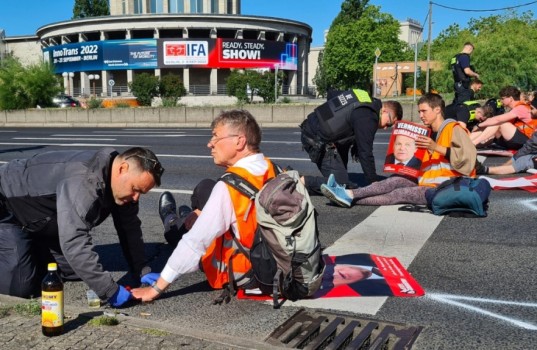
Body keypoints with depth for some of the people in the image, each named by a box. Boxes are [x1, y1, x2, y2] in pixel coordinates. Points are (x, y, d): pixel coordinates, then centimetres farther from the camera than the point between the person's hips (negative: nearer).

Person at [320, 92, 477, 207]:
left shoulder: (454, 129, -5)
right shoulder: (428, 133, 22)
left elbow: (467, 156, -21)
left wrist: (436, 147, -24)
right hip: (427, 184, 7)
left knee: (399, 194, -20)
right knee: (397, 180, -15)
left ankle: (351, 197, -29)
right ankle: (350, 195, -27)